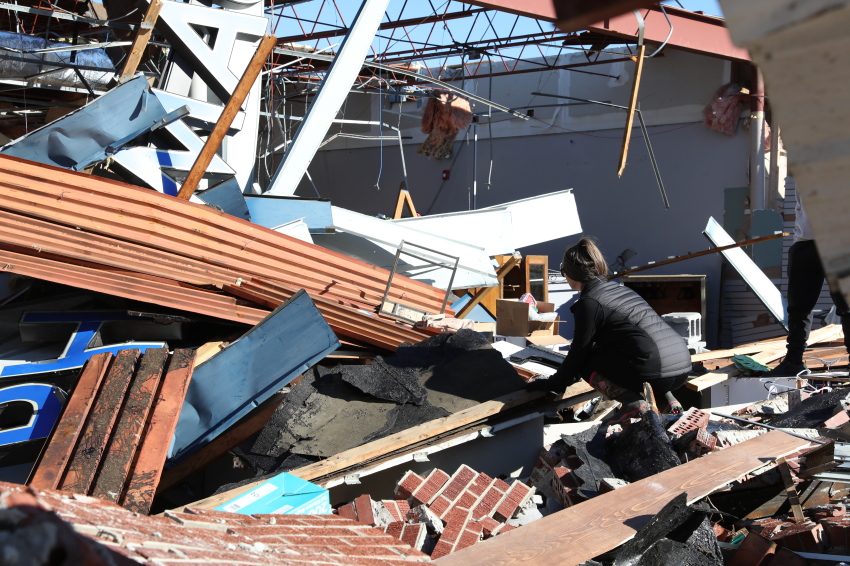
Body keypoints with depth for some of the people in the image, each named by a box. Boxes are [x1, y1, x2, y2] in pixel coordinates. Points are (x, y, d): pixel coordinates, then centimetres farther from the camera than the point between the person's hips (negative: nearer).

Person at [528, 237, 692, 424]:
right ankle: (666, 398, 17)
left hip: (654, 374, -8)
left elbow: (579, 352, 3)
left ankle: (631, 402, -6)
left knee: (587, 361, 10)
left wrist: (553, 384, 19)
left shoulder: (589, 303, -3)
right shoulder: (620, 289, 22)